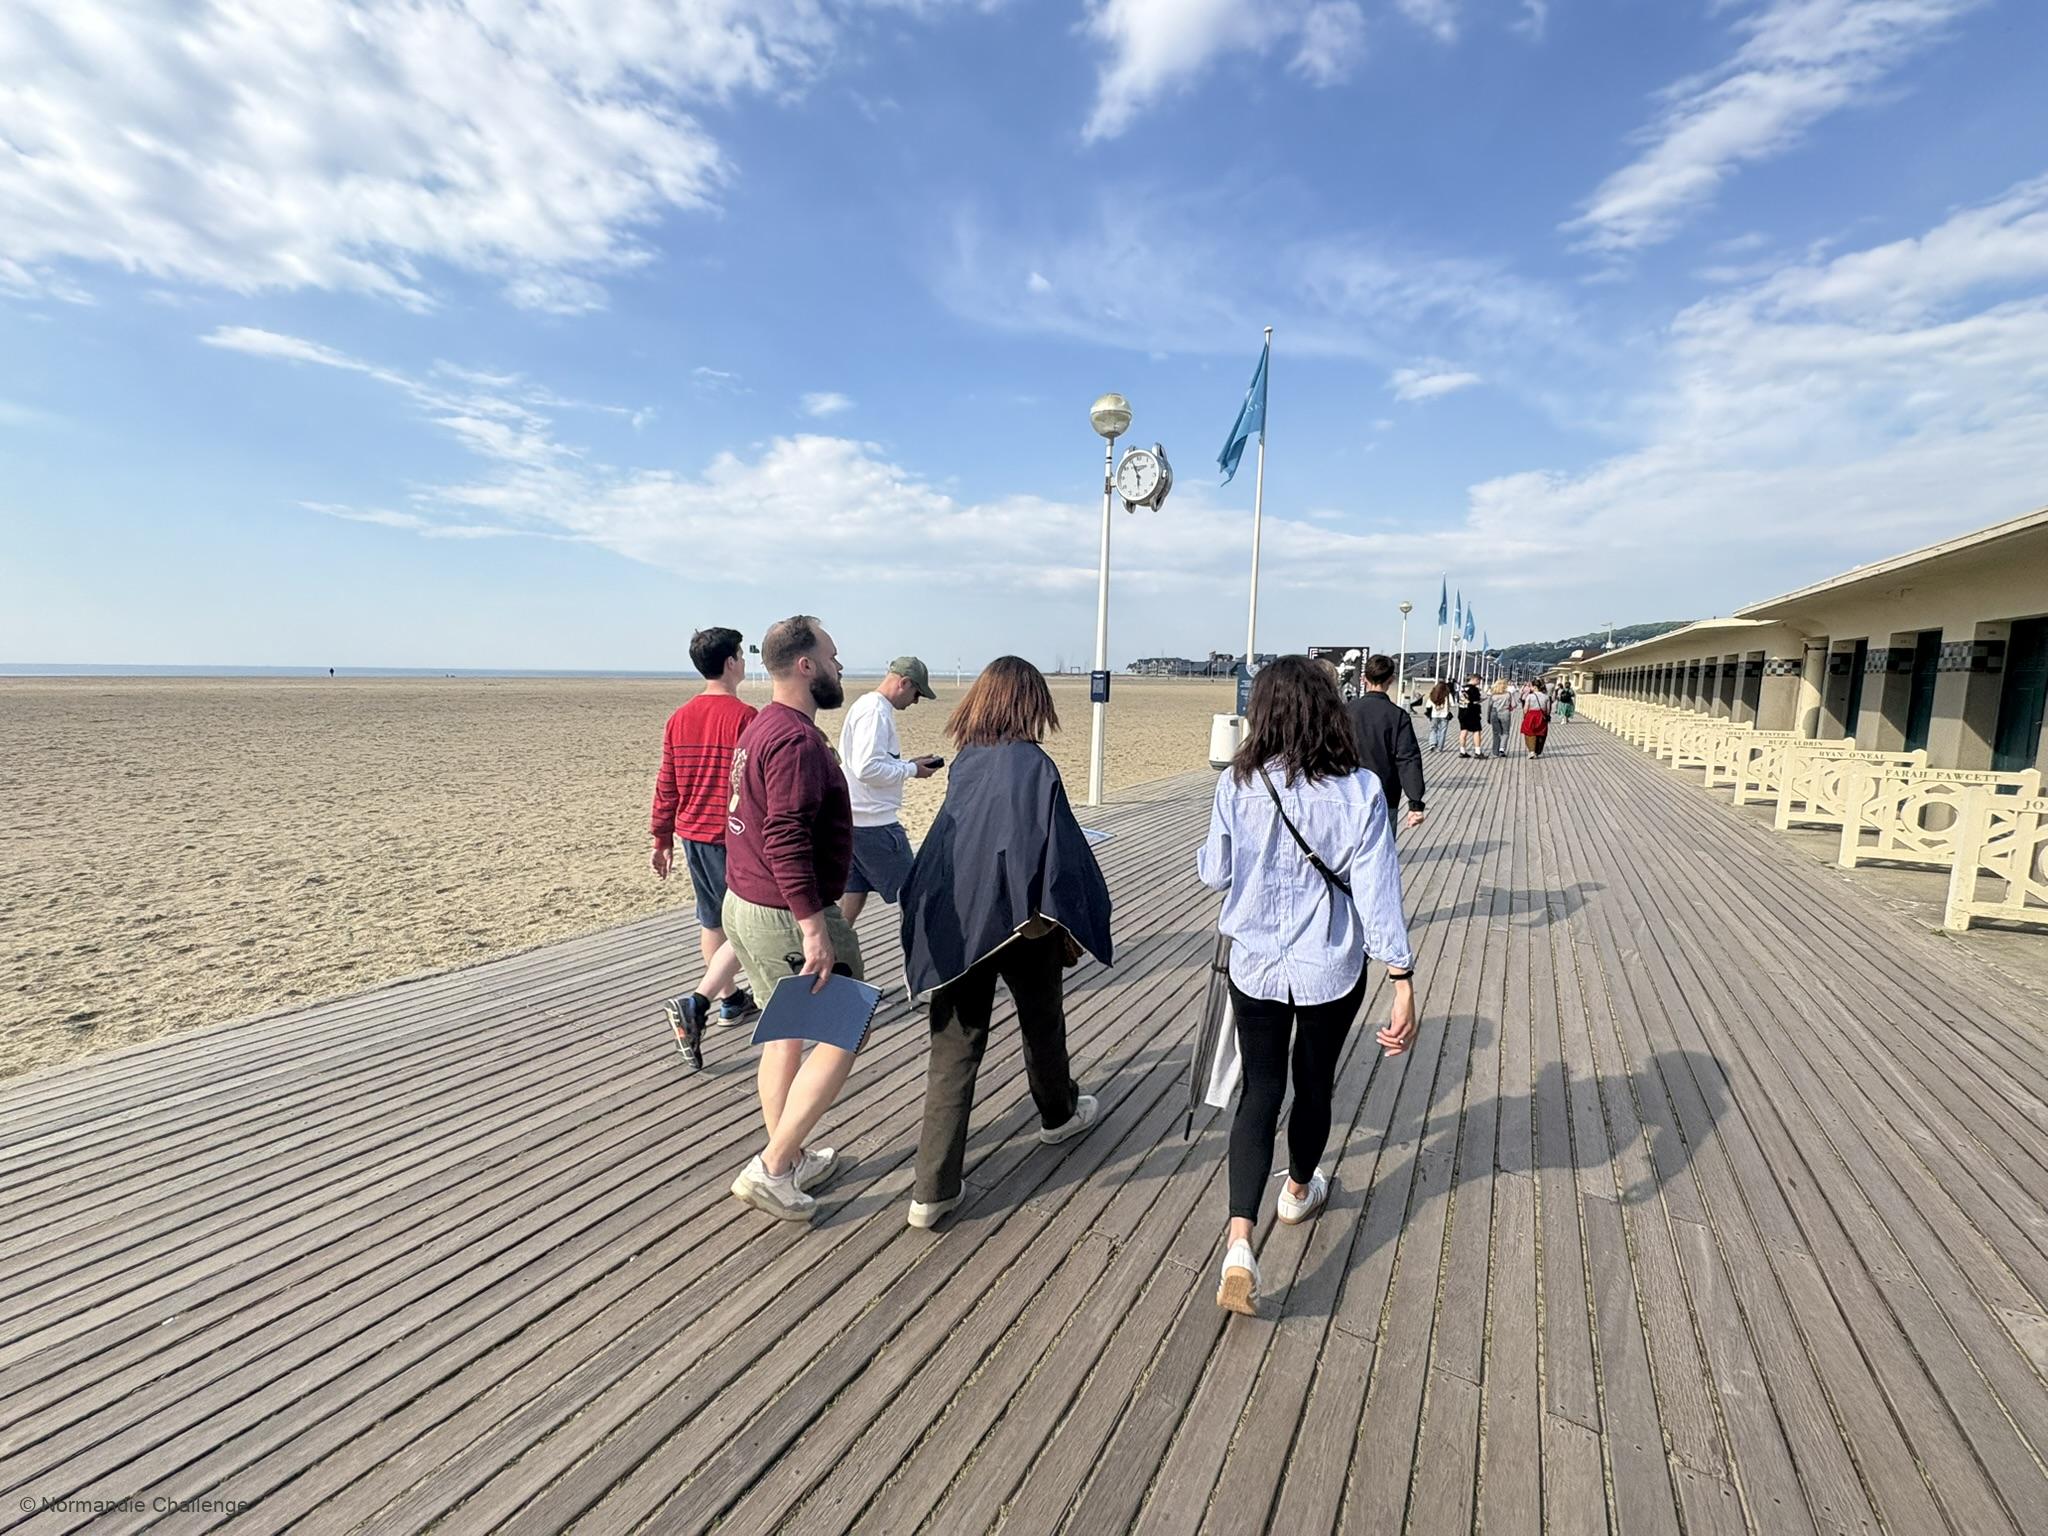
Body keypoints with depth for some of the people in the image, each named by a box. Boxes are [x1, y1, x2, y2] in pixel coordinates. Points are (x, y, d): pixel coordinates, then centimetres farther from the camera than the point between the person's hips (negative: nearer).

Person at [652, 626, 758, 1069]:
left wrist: (662, 838, 19)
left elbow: (666, 784, 10)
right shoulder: (745, 716, -16)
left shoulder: (680, 718, 5)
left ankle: (732, 998, 33)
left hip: (692, 833, 8)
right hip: (734, 837, -7)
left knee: (712, 920, 19)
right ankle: (696, 1003, -13)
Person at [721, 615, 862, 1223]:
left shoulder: (760, 728, 12)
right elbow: (787, 838, -28)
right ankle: (771, 1168, 8)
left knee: (786, 1030, 19)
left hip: (744, 904, 10)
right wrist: (814, 927, -27)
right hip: (785, 915, -10)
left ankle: (789, 1158, 32)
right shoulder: (797, 739, -21)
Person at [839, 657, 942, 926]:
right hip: (874, 822, -10)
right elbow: (867, 769, -24)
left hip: (852, 820, 10)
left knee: (854, 892, 13)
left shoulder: (865, 705, 14)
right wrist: (911, 770, -13)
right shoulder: (876, 711, -17)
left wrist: (909, 763, 11)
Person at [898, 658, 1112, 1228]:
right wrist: (1065, 925, -5)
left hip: (956, 925, 4)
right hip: (1019, 924, -4)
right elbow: (1056, 851, -18)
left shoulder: (965, 762, 1)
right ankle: (1058, 1113, 48)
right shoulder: (1032, 765, -17)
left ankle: (934, 1189, 9)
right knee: (1042, 1021, 23)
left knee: (953, 1048, 7)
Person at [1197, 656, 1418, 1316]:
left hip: (1255, 965, 0)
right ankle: (1299, 1190, 47)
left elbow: (1213, 874, -1)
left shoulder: (1238, 784, -12)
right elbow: (1376, 891, -16)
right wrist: (1403, 982, -11)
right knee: (1314, 1083, 22)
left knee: (1260, 1090, 12)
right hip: (1332, 968, 0)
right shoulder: (1359, 789, -14)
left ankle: (1239, 1240, 0)